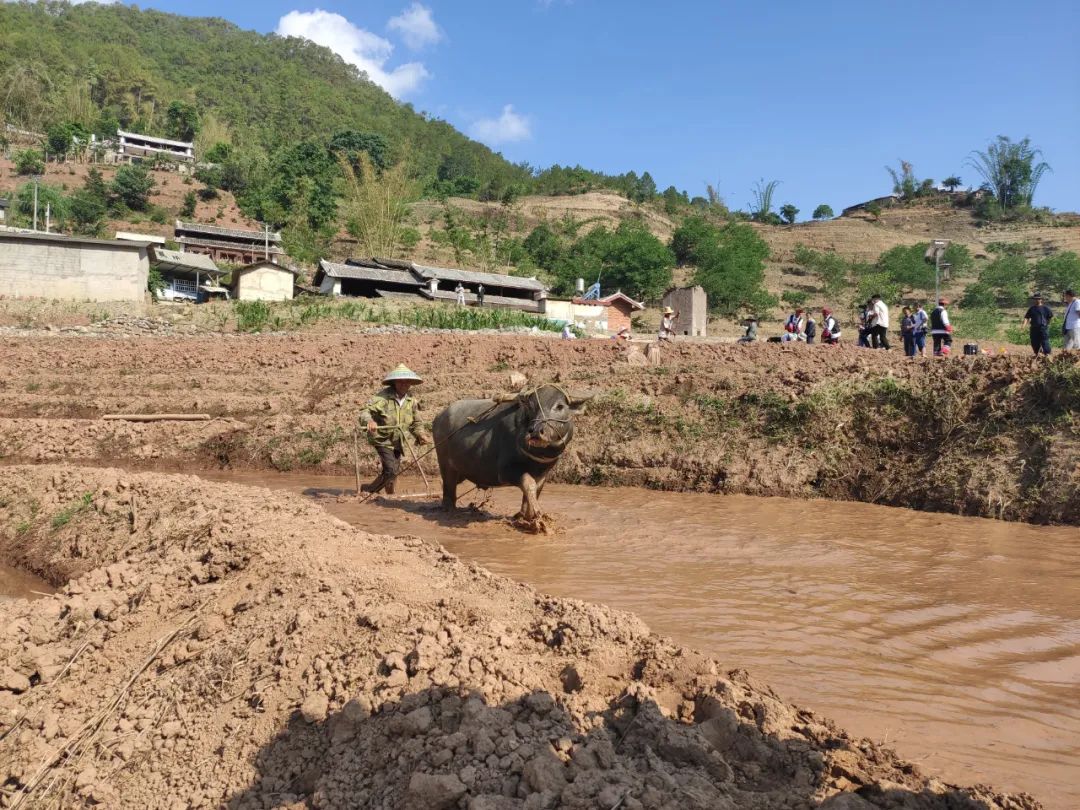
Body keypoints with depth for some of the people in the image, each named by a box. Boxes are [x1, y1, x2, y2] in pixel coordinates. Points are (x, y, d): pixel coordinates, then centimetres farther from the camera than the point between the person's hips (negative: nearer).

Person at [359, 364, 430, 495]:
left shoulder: (412, 400, -1)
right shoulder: (384, 396, -19)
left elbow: (416, 423, 11)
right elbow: (365, 411, -27)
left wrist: (420, 435, -8)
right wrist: (369, 421, -49)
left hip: (397, 441, 6)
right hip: (382, 440, -6)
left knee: (395, 470, 16)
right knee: (391, 469, -19)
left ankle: (390, 494, 40)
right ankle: (369, 489, 1)